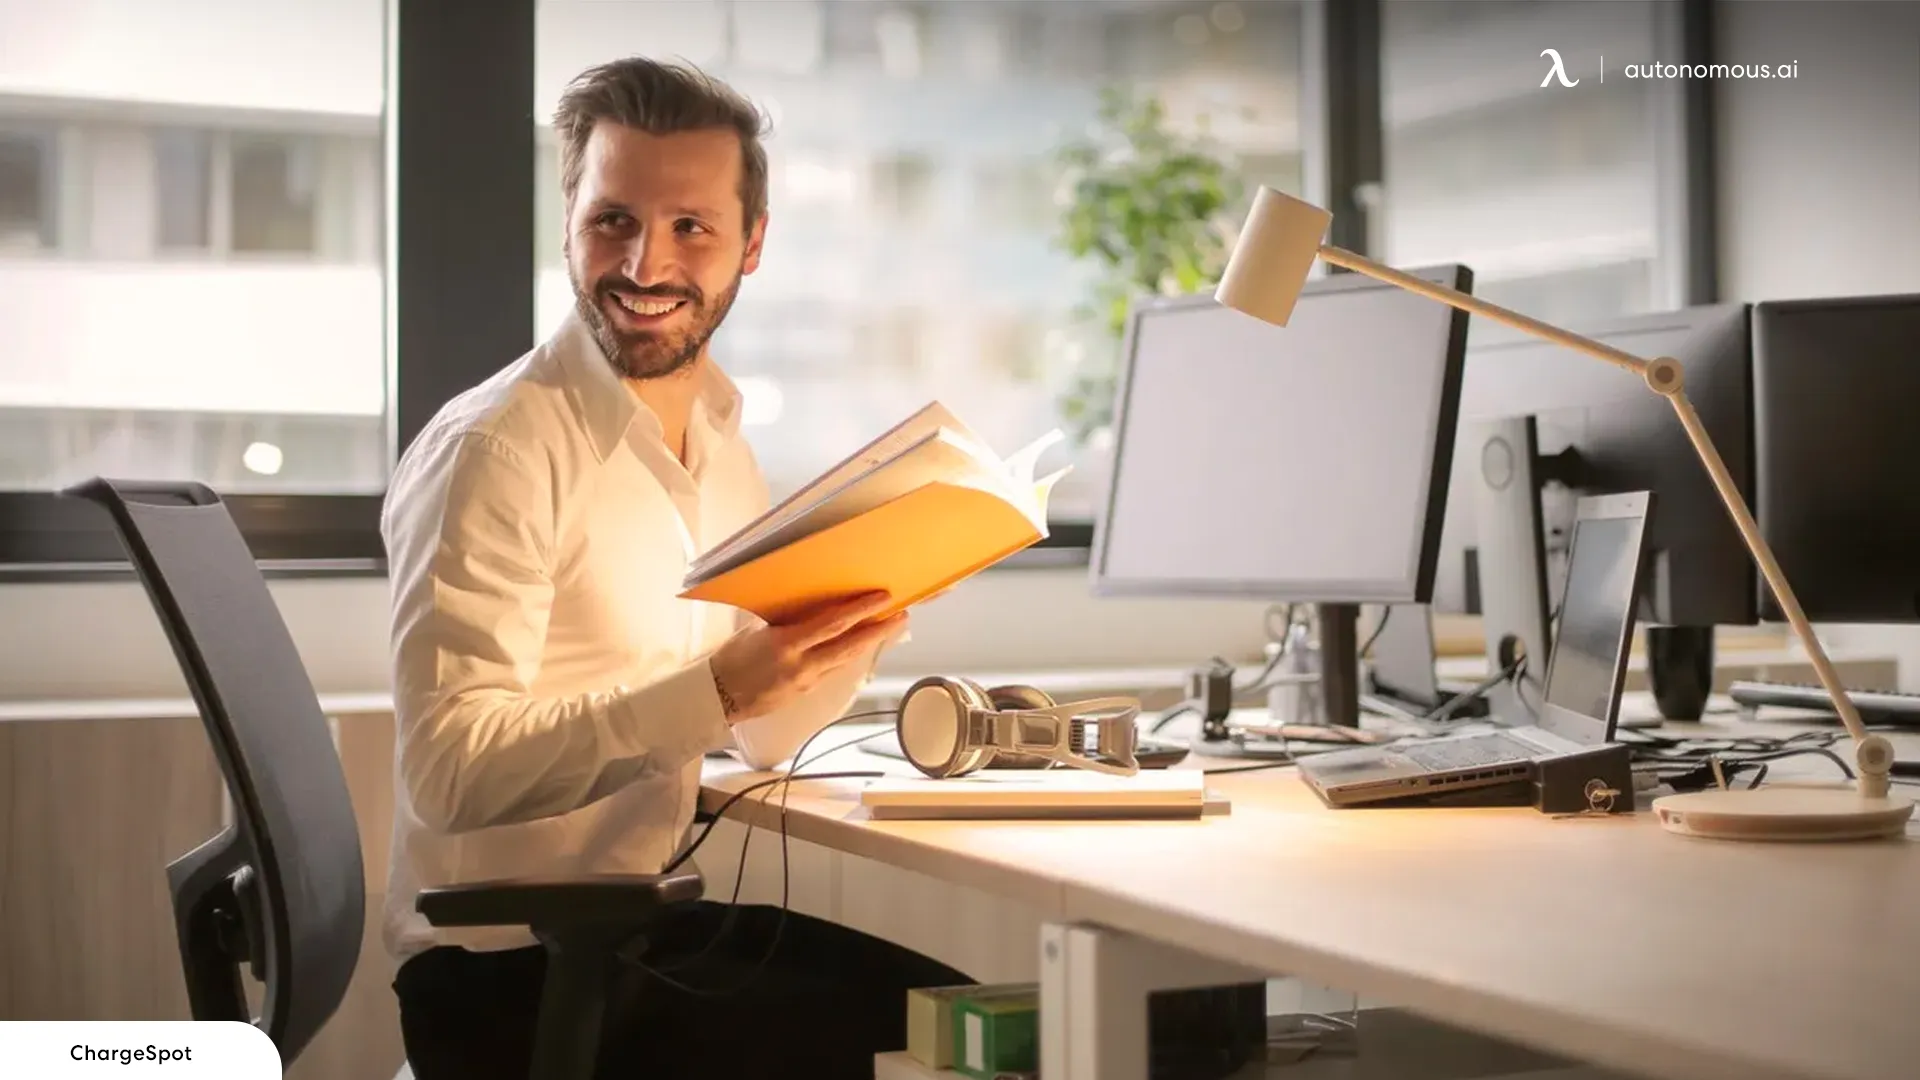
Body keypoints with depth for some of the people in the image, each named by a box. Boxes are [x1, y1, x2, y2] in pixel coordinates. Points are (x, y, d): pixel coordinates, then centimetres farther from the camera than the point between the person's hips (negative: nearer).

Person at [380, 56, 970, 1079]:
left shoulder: (718, 439, 8)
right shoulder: (494, 450, -17)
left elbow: (763, 728, 13)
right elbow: (449, 772, -25)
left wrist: (864, 610, -5)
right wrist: (718, 691, -33)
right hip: (512, 970, -8)